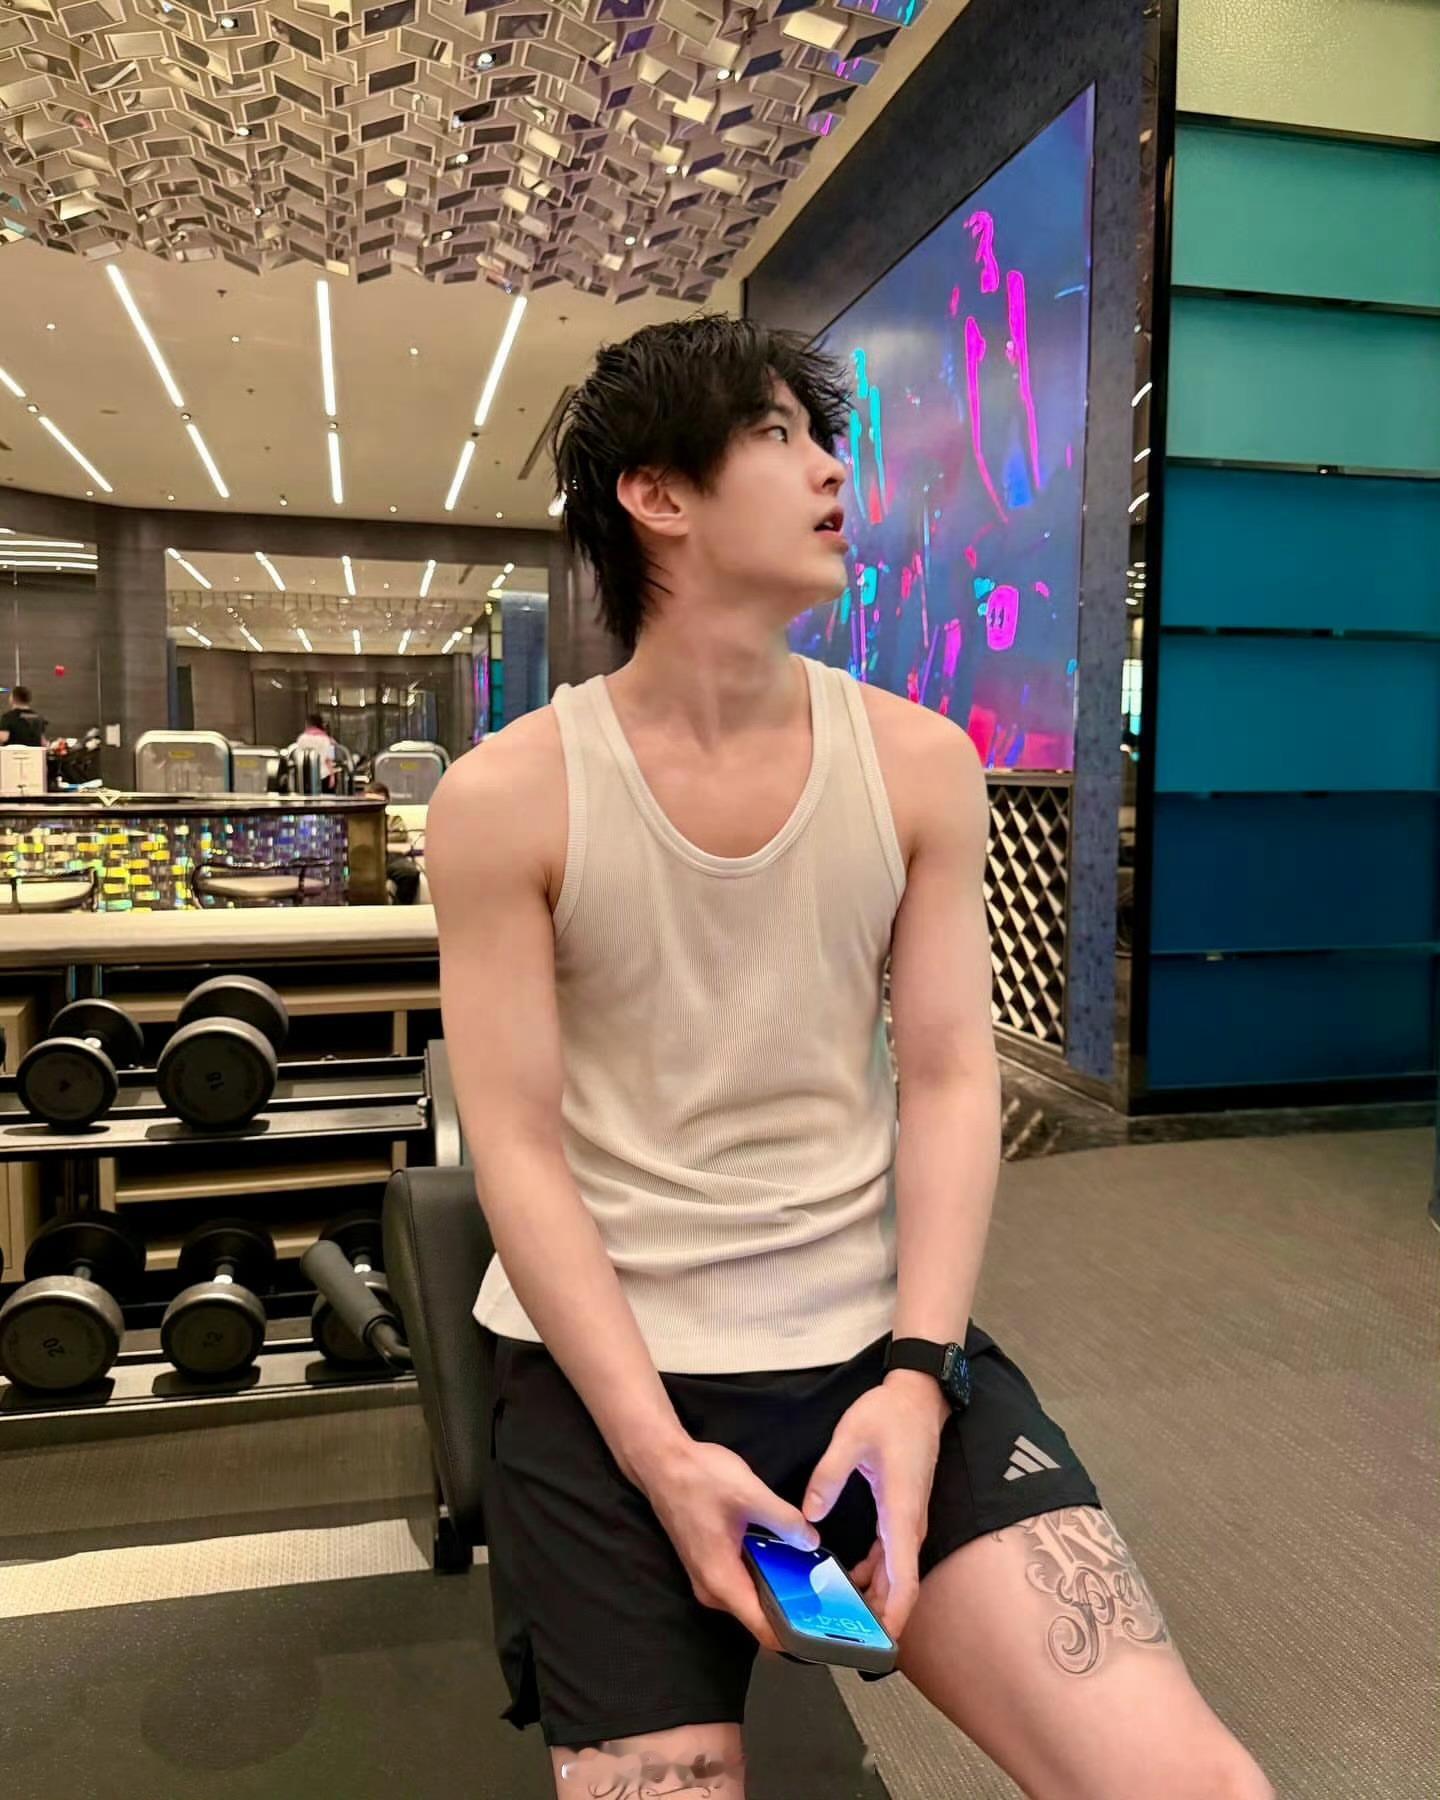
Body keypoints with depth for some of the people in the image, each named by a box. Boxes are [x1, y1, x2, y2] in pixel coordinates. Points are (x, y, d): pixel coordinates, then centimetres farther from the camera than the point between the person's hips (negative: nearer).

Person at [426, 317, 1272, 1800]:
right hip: (606, 1360, -1)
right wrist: (661, 1454, -15)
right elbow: (517, 1147, -8)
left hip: (877, 1339, 2)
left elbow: (948, 1080, 0)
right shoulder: (506, 798, -7)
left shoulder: (919, 764, 1)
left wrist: (915, 1378, -11)